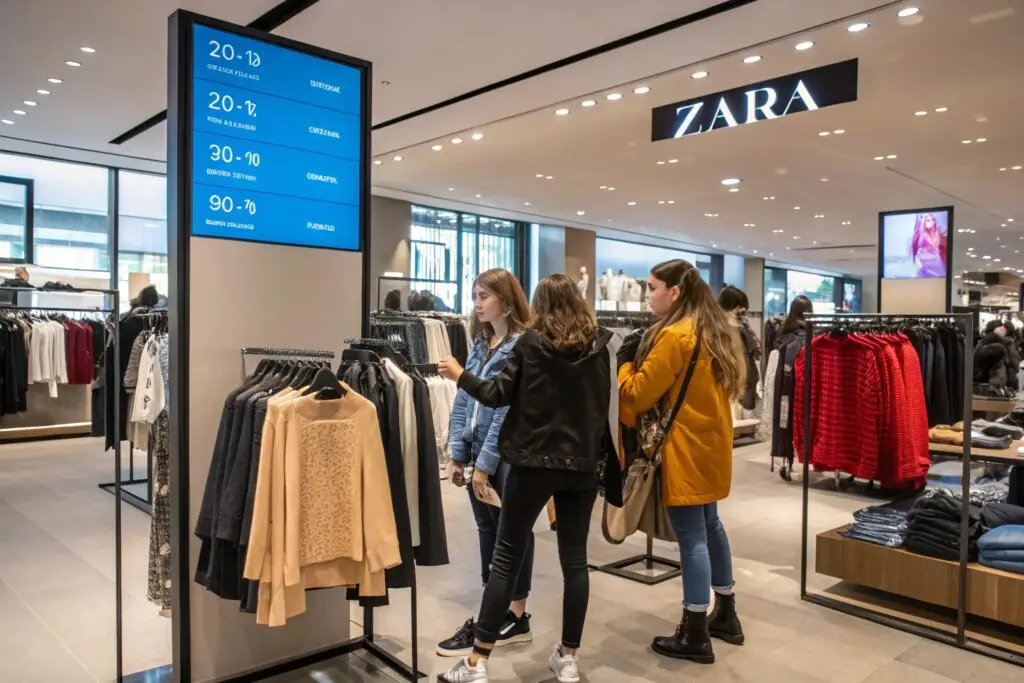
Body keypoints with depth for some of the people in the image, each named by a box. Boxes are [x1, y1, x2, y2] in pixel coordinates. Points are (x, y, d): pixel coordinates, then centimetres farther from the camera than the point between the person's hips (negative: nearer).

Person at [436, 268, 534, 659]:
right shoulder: (479, 344, 11)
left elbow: (508, 410, -17)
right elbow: (463, 402, 10)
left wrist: (486, 462, -15)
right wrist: (458, 454, 6)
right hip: (477, 454, 7)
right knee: (488, 531, 14)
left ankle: (514, 616, 20)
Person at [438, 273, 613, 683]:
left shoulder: (531, 343, -6)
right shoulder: (598, 345, 3)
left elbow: (498, 395, -5)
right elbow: (604, 403, 9)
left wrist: (459, 376, 9)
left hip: (534, 461, -3)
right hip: (582, 464, 3)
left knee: (506, 558, 4)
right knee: (575, 560, 11)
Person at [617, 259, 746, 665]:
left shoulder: (674, 335, -18)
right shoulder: (715, 331, 10)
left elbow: (638, 396, -18)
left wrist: (626, 362, 1)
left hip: (685, 449, -9)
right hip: (710, 443, 9)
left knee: (691, 536, -2)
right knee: (710, 526, 19)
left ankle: (695, 637, 8)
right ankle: (726, 616, 32)